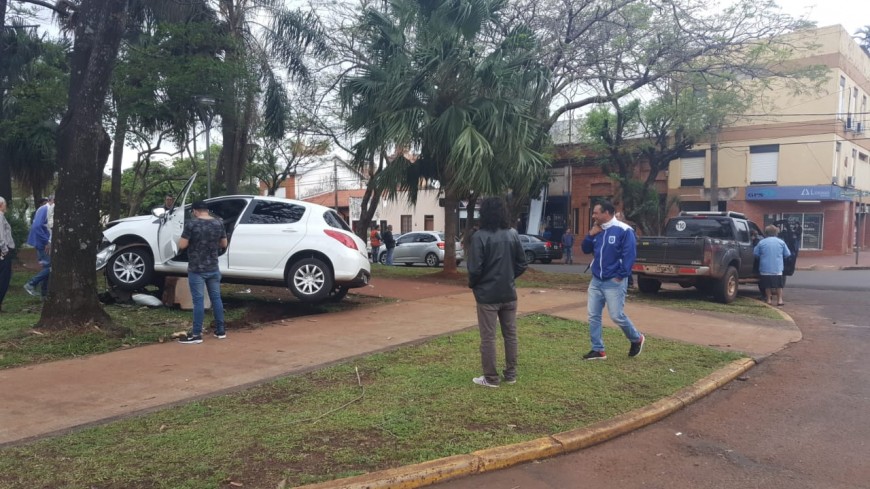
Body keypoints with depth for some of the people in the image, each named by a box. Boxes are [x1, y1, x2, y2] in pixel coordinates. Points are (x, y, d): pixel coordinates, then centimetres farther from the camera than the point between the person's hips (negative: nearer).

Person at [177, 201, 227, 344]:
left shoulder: (191, 224, -13)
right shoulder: (218, 223, 3)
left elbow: (182, 245, -13)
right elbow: (224, 244, 11)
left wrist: (192, 242, 7)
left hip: (196, 269, -5)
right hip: (213, 268, 5)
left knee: (198, 300, -2)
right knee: (216, 297, 12)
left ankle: (196, 334, 2)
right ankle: (221, 330, 18)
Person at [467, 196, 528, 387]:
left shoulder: (480, 236, -15)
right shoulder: (513, 234, 2)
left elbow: (475, 268, -17)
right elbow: (522, 264, 5)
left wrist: (472, 284, 2)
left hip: (487, 294, -5)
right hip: (509, 293, 5)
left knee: (488, 337, 4)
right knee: (510, 334, 14)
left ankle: (491, 378, 10)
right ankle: (511, 374, 23)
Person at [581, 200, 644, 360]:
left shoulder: (624, 230, -12)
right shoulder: (597, 230, 10)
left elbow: (629, 255, -14)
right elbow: (585, 250, 15)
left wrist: (621, 276, -15)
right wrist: (591, 235, -2)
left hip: (614, 282, -7)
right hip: (596, 281, 7)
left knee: (617, 316, -4)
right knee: (593, 316, 5)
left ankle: (637, 339, 22)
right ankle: (598, 350, 15)